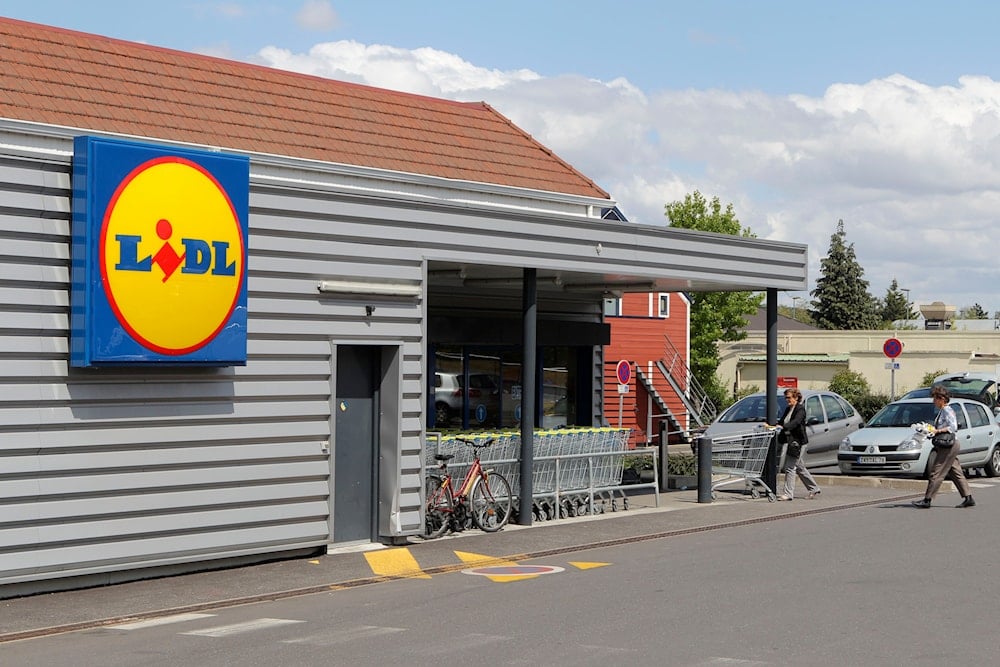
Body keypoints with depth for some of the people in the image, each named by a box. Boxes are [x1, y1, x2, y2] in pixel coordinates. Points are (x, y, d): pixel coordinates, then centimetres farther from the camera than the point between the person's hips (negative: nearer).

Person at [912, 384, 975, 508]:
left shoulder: (947, 411, -14)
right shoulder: (942, 411, 16)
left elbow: (953, 427, -23)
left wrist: (937, 431, -23)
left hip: (948, 446, -10)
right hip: (947, 447, 10)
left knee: (936, 473, -8)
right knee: (956, 473, 11)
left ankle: (927, 500, -6)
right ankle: (968, 498, 14)